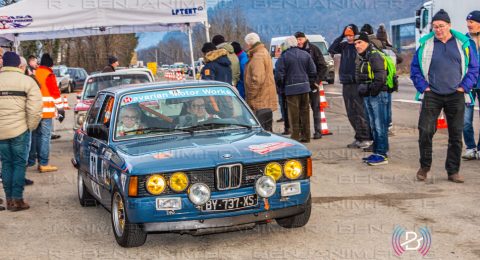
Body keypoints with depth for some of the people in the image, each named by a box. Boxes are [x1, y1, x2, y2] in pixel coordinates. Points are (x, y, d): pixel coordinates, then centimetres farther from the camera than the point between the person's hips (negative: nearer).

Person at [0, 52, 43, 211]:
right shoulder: (27, 81, -4)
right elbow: (35, 109, -12)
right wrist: (30, 126, 1)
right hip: (19, 129, -3)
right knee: (19, 163, 6)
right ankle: (17, 199, 3)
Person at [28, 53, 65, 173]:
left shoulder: (34, 73, 12)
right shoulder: (49, 75, -8)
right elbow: (55, 92, -9)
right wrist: (60, 109, -4)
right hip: (46, 111, -7)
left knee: (35, 135, 15)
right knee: (45, 136, -5)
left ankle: (31, 160, 21)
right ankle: (43, 164, -6)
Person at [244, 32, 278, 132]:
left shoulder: (258, 57, -15)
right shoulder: (264, 52, 18)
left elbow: (258, 79, -24)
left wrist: (250, 97, -17)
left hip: (261, 101, -10)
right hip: (267, 101, 11)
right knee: (267, 129, 14)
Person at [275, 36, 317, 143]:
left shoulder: (284, 56, -9)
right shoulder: (305, 54, 4)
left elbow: (279, 74, -10)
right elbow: (313, 71, 4)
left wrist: (281, 87, 5)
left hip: (291, 88, -4)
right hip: (305, 86, 4)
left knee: (294, 113, 0)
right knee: (305, 111, 12)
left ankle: (295, 136, 1)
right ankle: (305, 136, 17)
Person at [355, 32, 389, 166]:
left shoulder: (375, 56, -12)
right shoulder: (361, 58, 17)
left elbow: (380, 77, -20)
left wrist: (372, 90, -16)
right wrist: (362, 90, 14)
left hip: (377, 95, -10)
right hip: (367, 96, 10)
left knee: (380, 126, -8)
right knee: (373, 126, 14)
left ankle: (382, 154, -6)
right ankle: (376, 152, 22)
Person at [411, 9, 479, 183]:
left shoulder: (463, 43, 3)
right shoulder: (425, 44, 1)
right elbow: (415, 68, 8)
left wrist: (464, 87, -2)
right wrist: (423, 87, -2)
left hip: (456, 96, 1)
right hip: (432, 96, -1)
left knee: (456, 135, 5)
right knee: (425, 131, -7)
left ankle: (453, 171, 16)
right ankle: (424, 167, 12)